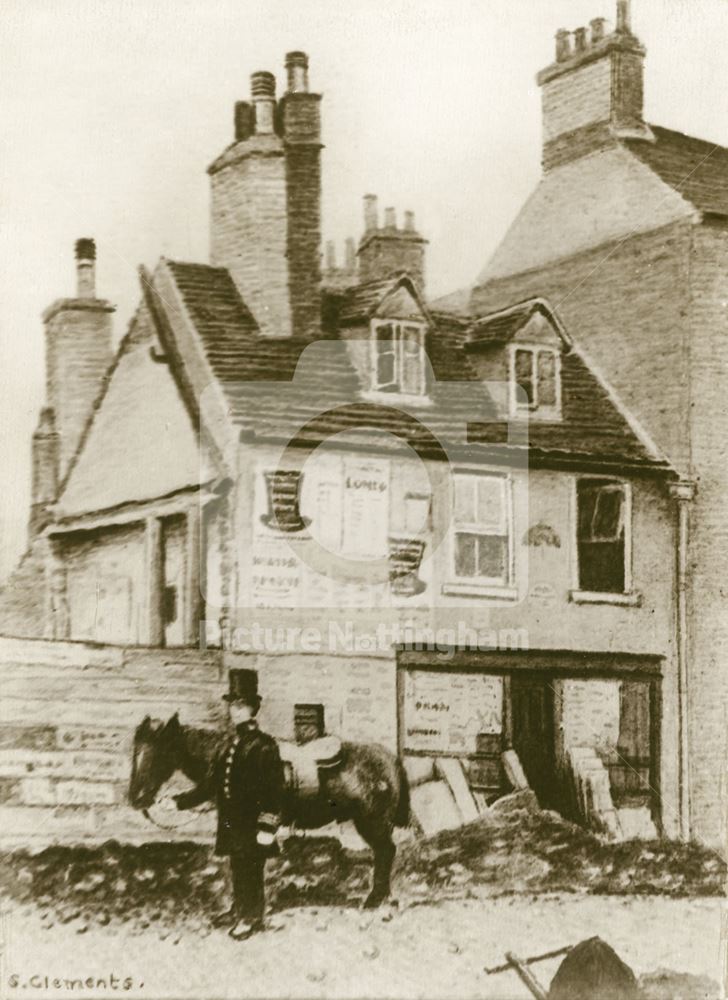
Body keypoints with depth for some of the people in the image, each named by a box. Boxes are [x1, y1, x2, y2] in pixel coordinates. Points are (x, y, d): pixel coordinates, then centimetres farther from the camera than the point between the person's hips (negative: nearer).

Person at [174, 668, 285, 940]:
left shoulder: (264, 746, -14)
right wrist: (180, 801, 10)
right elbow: (212, 783, 15)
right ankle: (239, 909, 35)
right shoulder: (230, 745, 11)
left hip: (252, 825, -7)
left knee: (252, 870, 4)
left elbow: (273, 789, -18)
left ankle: (252, 917, 18)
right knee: (237, 869, 20)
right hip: (231, 823, 7)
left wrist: (267, 828, -22)